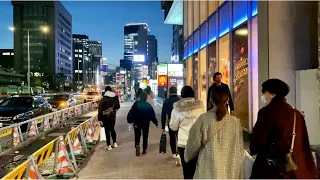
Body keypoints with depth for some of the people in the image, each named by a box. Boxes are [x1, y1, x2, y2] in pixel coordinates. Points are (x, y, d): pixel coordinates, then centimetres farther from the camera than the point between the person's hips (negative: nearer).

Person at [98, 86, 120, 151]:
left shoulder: (103, 100, -13)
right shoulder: (115, 98, 1)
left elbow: (100, 110, -15)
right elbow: (118, 107, 15)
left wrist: (100, 119, -10)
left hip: (105, 118, -5)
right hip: (113, 117, 5)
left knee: (107, 131, 2)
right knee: (112, 129, 18)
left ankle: (109, 146, 6)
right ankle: (115, 143, 26)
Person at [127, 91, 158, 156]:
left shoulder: (136, 104, -9)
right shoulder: (149, 105, -5)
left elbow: (131, 113, -12)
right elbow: (152, 115, 0)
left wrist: (130, 121, -2)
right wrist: (156, 123, 11)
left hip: (137, 123, -1)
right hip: (146, 124, 1)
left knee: (137, 136, 12)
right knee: (145, 136, 16)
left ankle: (137, 145, -14)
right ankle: (144, 149, 19)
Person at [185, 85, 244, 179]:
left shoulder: (203, 119, -9)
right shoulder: (235, 122, -4)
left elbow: (193, 144, -4)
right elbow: (239, 151, 1)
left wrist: (188, 157, 18)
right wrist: (240, 176, 12)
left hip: (207, 172, -1)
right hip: (230, 173, 2)